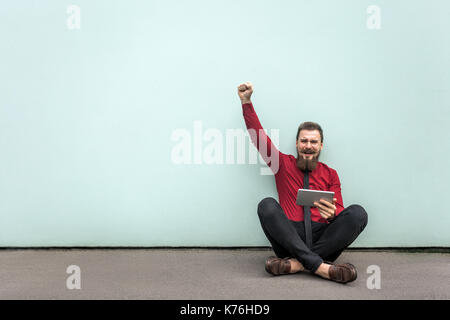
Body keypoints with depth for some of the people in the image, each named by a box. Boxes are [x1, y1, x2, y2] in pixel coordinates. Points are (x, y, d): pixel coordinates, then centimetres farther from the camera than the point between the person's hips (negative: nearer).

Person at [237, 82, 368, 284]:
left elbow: (339, 211, 8)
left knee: (357, 212, -23)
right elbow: (258, 136, 9)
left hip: (321, 238, 1)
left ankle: (297, 263, -32)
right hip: (289, 237, -1)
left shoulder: (330, 175, 16)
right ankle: (318, 266, -37)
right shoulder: (284, 164, 16)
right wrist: (246, 101, 0)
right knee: (267, 205, -28)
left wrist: (332, 213, -17)